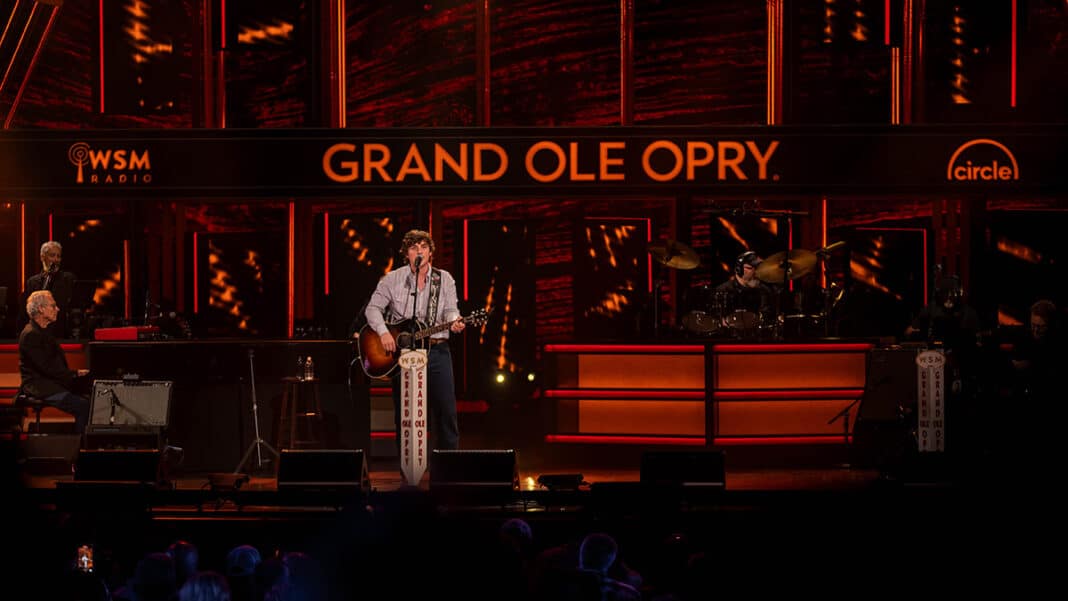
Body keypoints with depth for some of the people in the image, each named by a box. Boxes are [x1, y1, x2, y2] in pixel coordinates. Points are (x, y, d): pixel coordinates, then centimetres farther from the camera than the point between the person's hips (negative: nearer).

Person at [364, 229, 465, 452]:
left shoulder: (444, 279, 6)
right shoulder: (393, 279, 4)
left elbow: (450, 310, 2)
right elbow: (373, 308, 2)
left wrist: (454, 322, -22)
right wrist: (383, 333, -14)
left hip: (436, 350, 0)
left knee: (445, 409, -2)